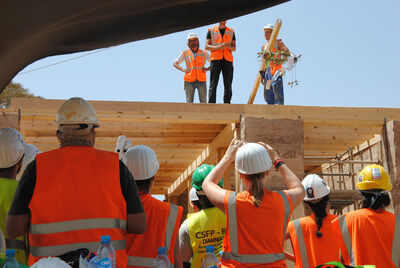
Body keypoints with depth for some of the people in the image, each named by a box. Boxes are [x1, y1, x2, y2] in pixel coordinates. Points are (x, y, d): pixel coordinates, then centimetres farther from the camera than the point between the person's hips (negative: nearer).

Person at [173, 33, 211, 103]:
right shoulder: (185, 53, 9)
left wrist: (207, 69, -1)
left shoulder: (204, 53, 9)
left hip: (201, 81, 0)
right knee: (189, 102, -3)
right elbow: (175, 63, 14)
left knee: (203, 102, -5)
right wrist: (182, 69, -3)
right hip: (189, 81, 0)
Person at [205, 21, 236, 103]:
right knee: (213, 84, -9)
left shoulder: (231, 31, 18)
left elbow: (234, 48, 14)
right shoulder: (211, 31, 12)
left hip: (228, 60, 2)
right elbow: (206, 47, 3)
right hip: (215, 59, -2)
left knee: (228, 85, -3)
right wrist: (218, 47, -12)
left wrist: (229, 46, -10)